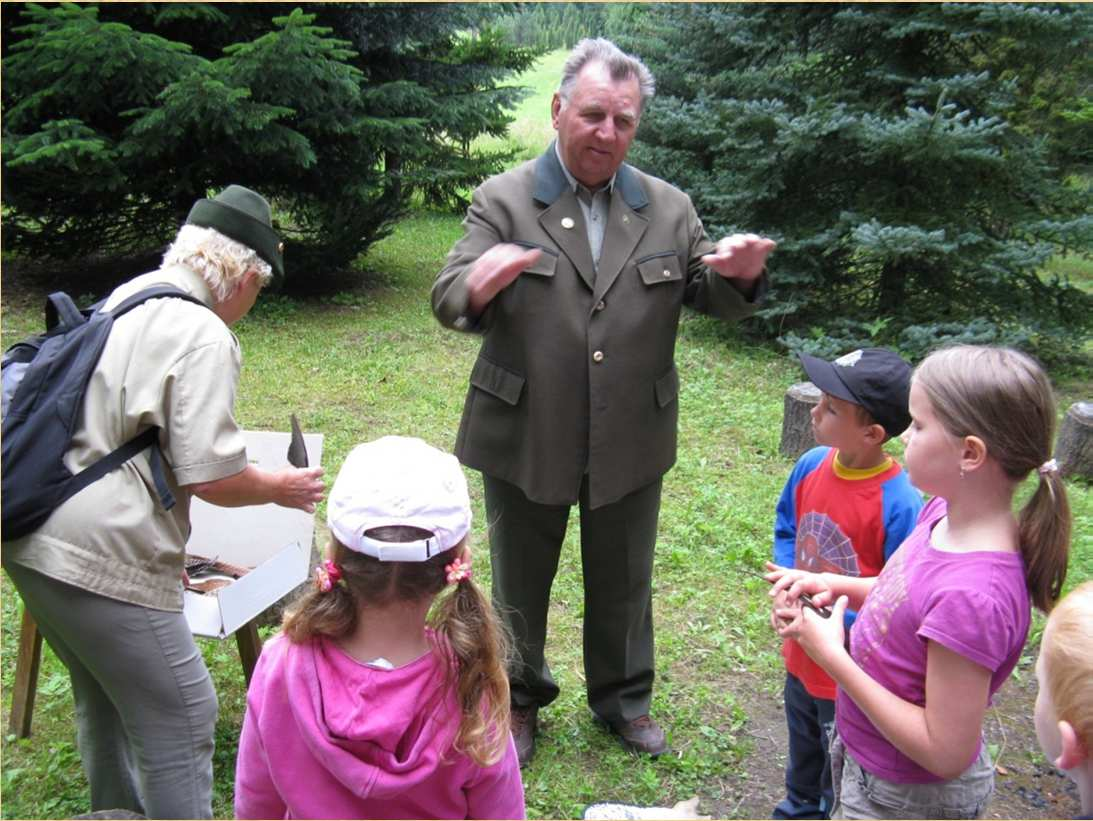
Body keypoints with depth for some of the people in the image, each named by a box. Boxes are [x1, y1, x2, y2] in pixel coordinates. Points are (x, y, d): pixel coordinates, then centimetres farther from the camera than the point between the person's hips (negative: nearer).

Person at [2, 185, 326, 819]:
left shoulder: (125, 298, 12)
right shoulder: (203, 336, -16)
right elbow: (211, 476, -19)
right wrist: (281, 489, 0)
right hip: (101, 560, -10)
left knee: (103, 705, 28)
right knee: (180, 721, 6)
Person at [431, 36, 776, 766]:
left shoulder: (669, 209, 2)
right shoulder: (503, 201, -7)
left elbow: (715, 297, 5)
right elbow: (448, 302, -16)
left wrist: (742, 274, -20)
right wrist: (479, 285, -41)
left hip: (631, 440, 2)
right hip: (526, 438, -2)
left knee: (624, 583, 19)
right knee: (520, 583, 16)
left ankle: (624, 697, 43)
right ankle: (519, 700, 40)